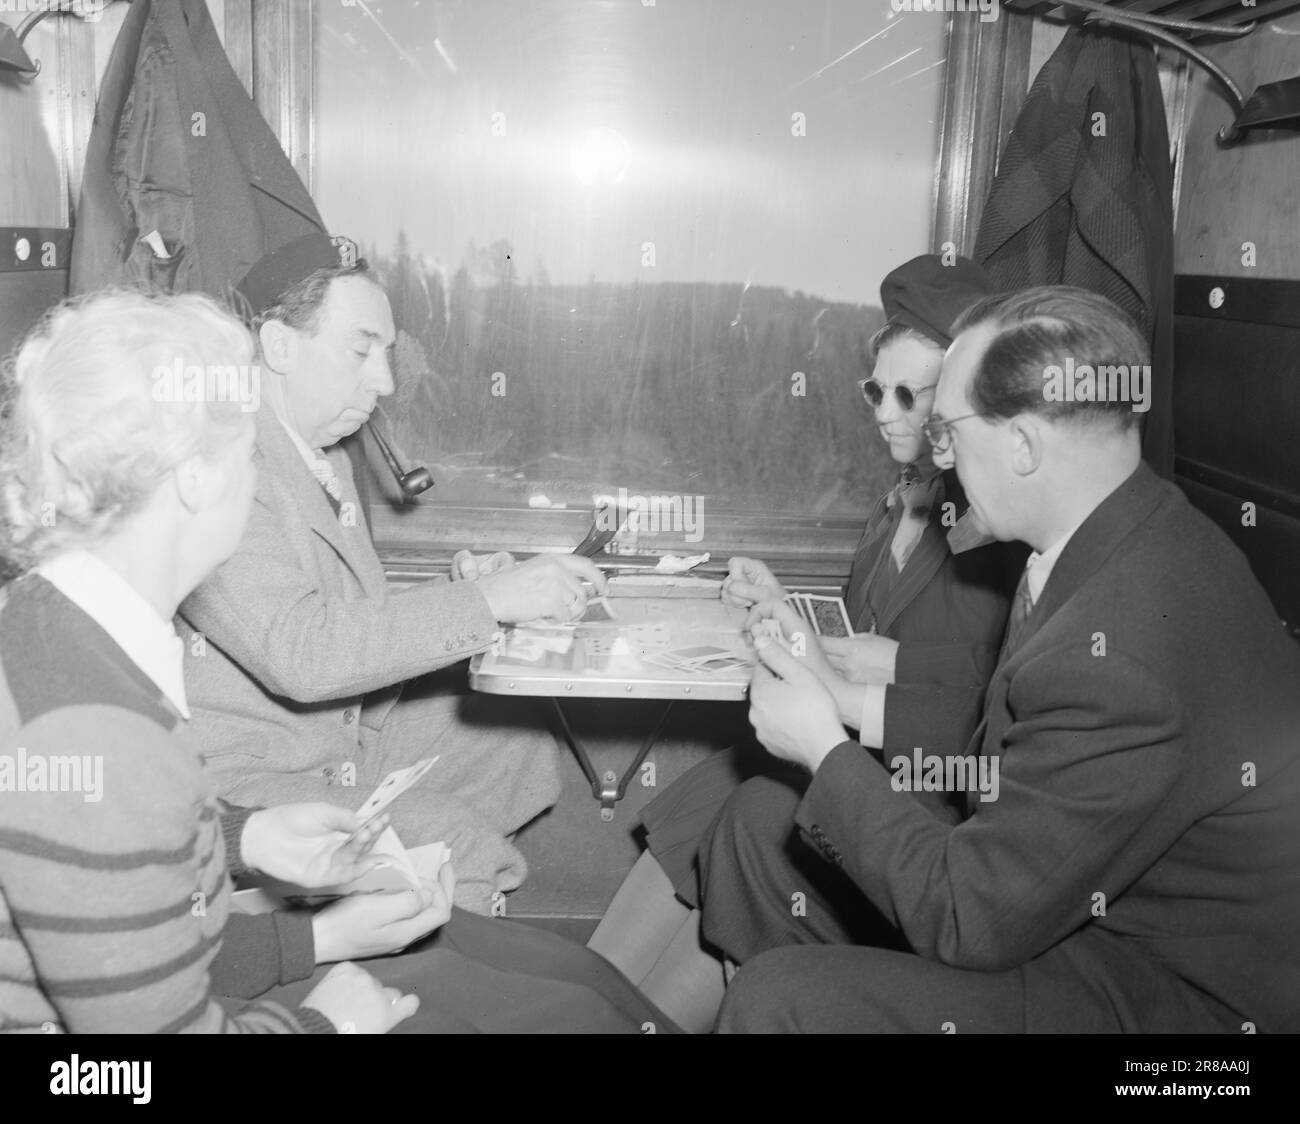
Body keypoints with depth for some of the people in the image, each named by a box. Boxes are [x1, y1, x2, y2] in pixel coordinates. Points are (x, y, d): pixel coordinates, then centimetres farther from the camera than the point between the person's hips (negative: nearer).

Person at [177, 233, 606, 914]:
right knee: (463, 856, -21)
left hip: (346, 732, 10)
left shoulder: (324, 458, 11)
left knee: (520, 742, 7)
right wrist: (485, 600, -29)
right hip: (244, 777, -10)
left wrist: (455, 595, -6)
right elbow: (299, 650, -32)